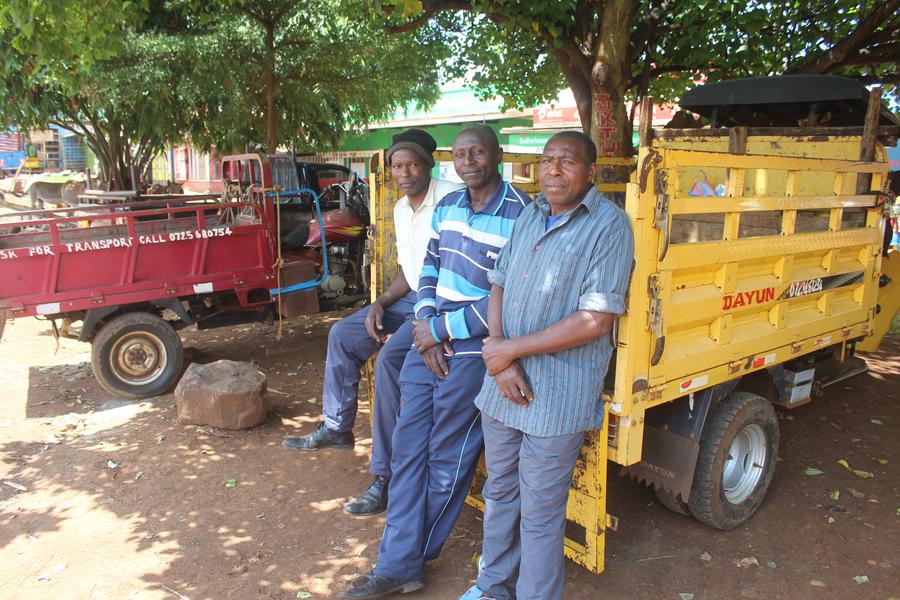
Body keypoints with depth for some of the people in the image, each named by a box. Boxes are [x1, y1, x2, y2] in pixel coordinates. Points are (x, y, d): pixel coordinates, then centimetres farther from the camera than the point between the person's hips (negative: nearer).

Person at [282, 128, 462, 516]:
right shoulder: (400, 210, 11)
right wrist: (380, 304, 2)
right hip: (413, 297, 9)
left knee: (389, 359, -28)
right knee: (342, 334, 8)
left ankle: (386, 478, -17)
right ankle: (336, 427, 26)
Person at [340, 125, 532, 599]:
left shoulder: (520, 215, -13)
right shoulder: (447, 206, 9)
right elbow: (429, 271, 13)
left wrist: (442, 329, -13)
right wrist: (425, 329, -4)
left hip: (471, 356, -6)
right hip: (427, 345, 7)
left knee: (446, 463, 8)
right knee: (408, 451, 9)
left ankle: (409, 560, 28)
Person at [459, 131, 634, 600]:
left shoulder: (608, 225, -13)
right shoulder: (531, 213, 9)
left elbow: (595, 320, -20)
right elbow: (499, 283, 8)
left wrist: (512, 349, -16)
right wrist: (499, 355, -8)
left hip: (557, 396, -6)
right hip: (503, 385, 7)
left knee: (540, 514, 8)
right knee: (500, 492, 22)